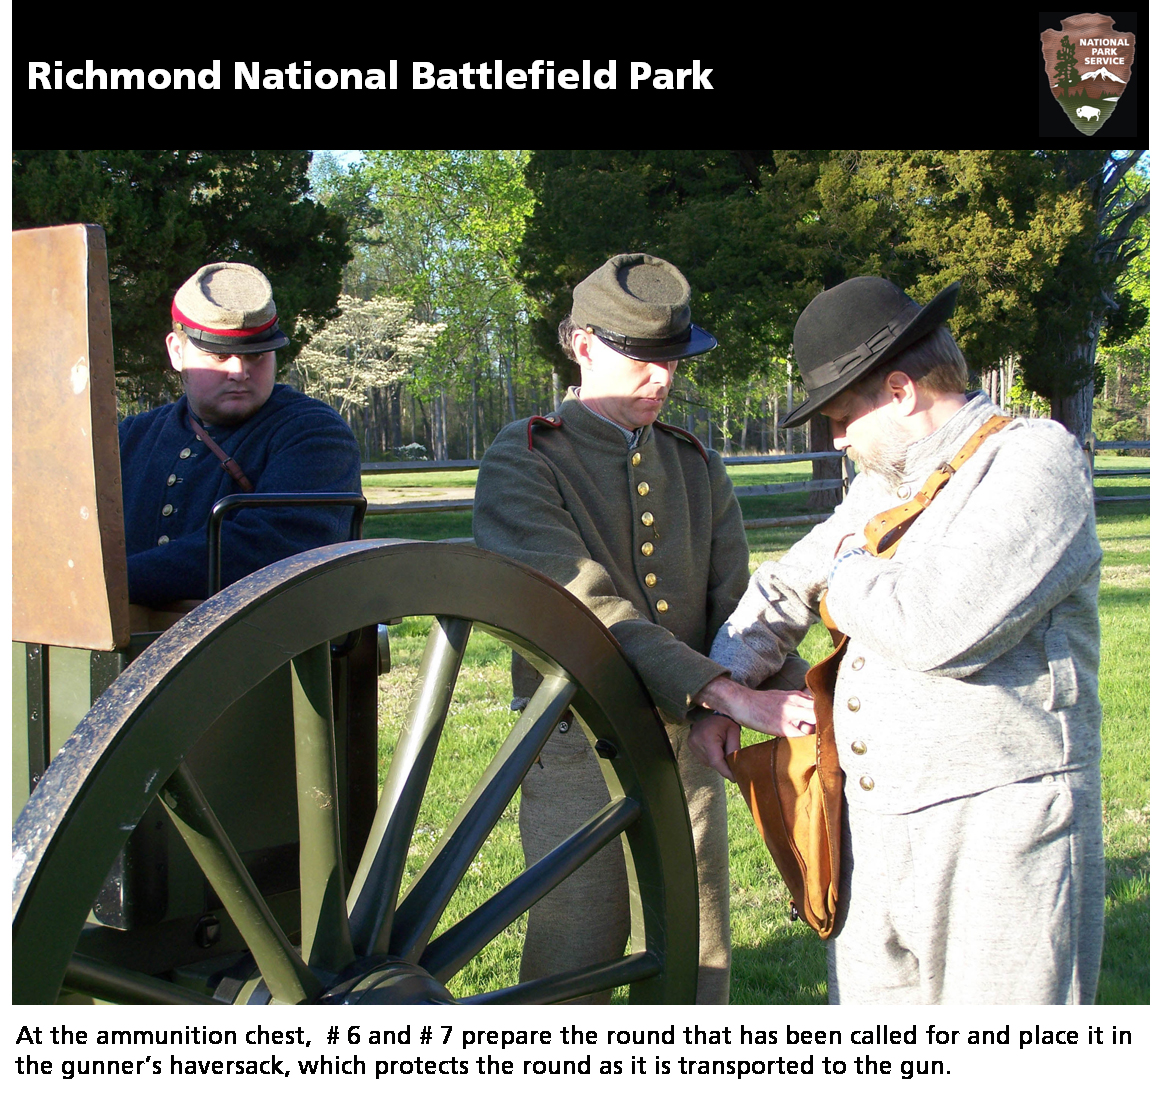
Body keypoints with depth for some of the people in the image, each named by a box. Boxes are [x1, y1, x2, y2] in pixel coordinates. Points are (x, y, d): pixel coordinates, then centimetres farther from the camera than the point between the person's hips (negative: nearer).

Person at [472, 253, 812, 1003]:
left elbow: (735, 600, 6)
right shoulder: (521, 466, -8)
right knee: (575, 953, 1)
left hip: (687, 742, 5)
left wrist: (776, 686, -15)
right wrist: (726, 692, -28)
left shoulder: (696, 465, 12)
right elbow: (588, 610, -20)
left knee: (698, 952, 12)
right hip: (578, 745, -5)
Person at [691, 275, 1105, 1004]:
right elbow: (785, 589, 26)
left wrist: (850, 572, -5)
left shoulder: (1036, 458, -11)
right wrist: (721, 687, 14)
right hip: (875, 823, 8)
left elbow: (937, 627, -24)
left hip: (999, 827, -8)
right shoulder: (882, 484, 16)